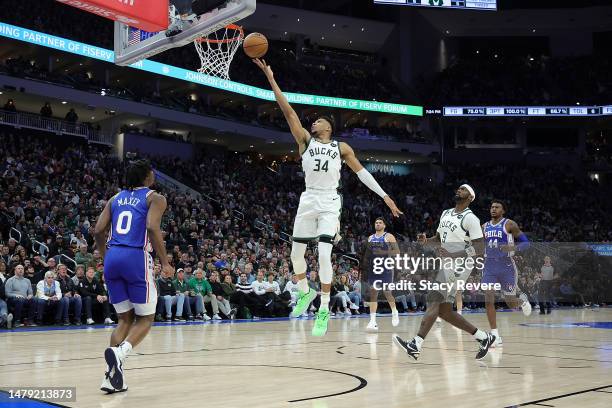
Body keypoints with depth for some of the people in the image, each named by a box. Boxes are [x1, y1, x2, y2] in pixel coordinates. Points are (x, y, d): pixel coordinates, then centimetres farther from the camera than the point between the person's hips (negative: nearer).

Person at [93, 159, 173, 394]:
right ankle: (119, 352, -21)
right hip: (136, 258, -5)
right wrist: (165, 262, -7)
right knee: (145, 318, 9)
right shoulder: (155, 198, 4)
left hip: (113, 258, 5)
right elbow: (152, 227, -13)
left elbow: (98, 231, 11)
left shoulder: (115, 198, 20)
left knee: (125, 319, 16)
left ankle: (112, 376, 4)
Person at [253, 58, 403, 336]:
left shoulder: (342, 147, 7)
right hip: (308, 201, 3)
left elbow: (361, 172, 10)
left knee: (324, 254, -15)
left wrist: (385, 196, 4)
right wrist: (271, 78, -6)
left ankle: (324, 310, -6)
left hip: (329, 203, -2)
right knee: (296, 253, 7)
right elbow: (288, 110, 1)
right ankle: (304, 292, 35)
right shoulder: (306, 140, 7)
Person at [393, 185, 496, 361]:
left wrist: (453, 255, -25)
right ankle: (484, 337, 18)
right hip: (447, 264, 9)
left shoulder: (470, 218, -10)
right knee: (444, 311, 7)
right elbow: (439, 237, 28)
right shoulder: (446, 213, 16)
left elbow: (480, 247, -15)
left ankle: (416, 345, -23)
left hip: (459, 265, -9)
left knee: (433, 300, -18)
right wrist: (426, 240, 5)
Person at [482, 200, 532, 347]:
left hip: (506, 266, -4)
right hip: (489, 266, 4)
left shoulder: (509, 224, -5)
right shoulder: (484, 227, 10)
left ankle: (522, 299, 41)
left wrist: (513, 248, -23)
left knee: (510, 303, 4)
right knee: (489, 300, -9)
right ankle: (495, 335, -4)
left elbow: (525, 242, -6)